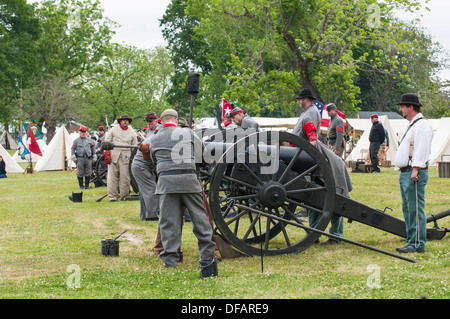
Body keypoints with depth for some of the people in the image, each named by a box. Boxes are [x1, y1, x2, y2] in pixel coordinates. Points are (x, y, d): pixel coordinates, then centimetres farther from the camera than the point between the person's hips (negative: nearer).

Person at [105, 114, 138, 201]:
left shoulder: (132, 132, 15)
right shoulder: (113, 130, 12)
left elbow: (135, 147, 16)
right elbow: (106, 142, 12)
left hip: (125, 157, 1)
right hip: (113, 156, 0)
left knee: (125, 177, -5)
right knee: (112, 176, -4)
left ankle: (124, 196, 5)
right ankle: (113, 196, 2)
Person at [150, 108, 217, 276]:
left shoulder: (155, 139, 10)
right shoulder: (188, 133, 8)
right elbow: (201, 151, 21)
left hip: (166, 180, 1)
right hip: (188, 179, -1)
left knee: (169, 220, 2)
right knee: (199, 216, 7)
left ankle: (170, 259, 1)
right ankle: (207, 256, 9)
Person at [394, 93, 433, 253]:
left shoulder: (422, 125, -11)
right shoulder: (412, 125, 22)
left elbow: (421, 149, -20)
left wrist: (415, 170, -25)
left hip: (414, 175, -11)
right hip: (405, 173, 11)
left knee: (415, 209, -9)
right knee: (407, 209, 13)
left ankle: (418, 245, -8)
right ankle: (411, 242, 18)